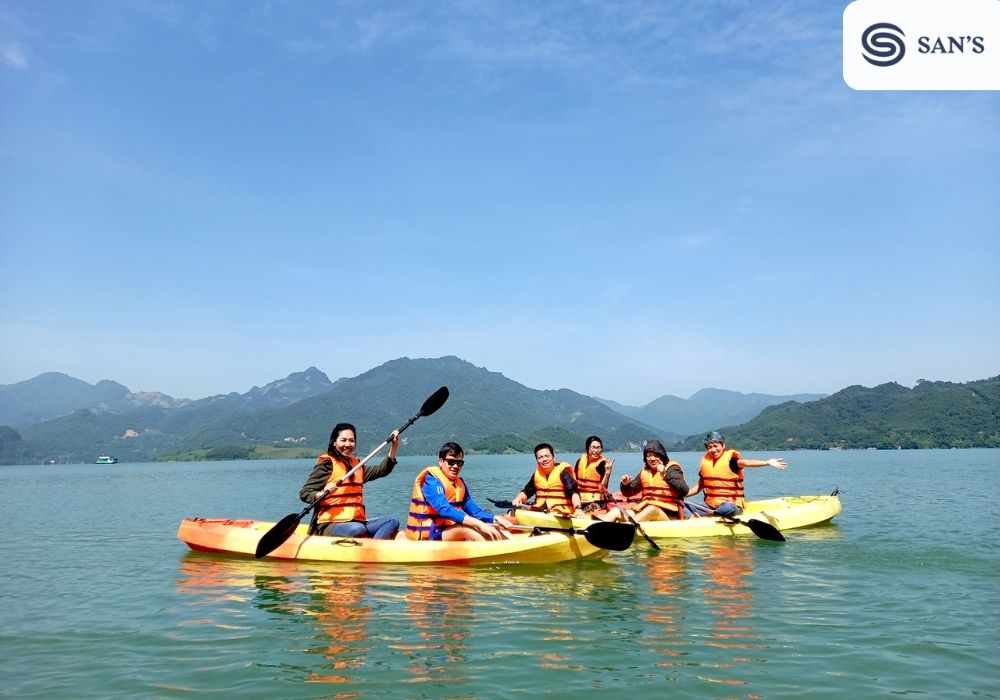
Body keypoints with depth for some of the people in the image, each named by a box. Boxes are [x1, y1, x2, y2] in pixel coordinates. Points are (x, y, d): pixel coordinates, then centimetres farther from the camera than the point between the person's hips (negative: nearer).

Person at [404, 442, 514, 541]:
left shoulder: (459, 483, 12)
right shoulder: (431, 480, -14)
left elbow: (474, 510, 7)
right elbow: (444, 510, -29)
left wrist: (495, 519, -14)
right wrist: (480, 524, -36)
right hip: (426, 537, -9)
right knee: (468, 529, -32)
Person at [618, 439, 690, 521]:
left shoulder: (672, 469, 2)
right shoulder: (644, 472, 17)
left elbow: (684, 491, -16)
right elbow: (628, 493, 23)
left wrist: (666, 474, -22)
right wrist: (625, 484, 0)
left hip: (669, 516, -5)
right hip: (644, 511, 5)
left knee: (652, 509, -38)